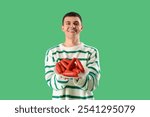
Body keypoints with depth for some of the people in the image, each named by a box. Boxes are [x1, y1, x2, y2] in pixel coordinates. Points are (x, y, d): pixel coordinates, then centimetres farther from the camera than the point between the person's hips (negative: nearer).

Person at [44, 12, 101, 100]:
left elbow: (93, 84, -10)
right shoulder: (52, 52, 1)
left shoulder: (92, 52, -2)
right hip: (59, 99, 0)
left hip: (84, 100, 0)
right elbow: (52, 82, -7)